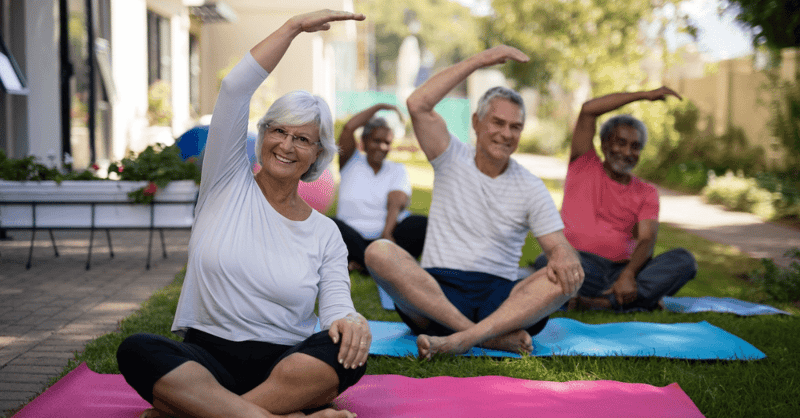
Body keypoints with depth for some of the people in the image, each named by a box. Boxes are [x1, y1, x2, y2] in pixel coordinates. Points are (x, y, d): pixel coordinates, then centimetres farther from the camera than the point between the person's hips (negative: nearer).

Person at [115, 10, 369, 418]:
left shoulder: (326, 234, 11)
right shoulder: (228, 183, 9)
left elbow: (336, 306, -3)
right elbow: (235, 88, 0)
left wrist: (350, 322, -28)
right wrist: (294, 25, 2)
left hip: (285, 365, 1)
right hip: (206, 355, 0)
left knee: (347, 348, -32)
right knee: (136, 350, -31)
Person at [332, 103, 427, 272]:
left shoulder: (397, 170, 14)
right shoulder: (352, 162, 14)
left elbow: (396, 204, -5)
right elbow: (348, 129, -5)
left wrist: (387, 233, -23)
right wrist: (379, 107, 2)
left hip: (389, 234, 1)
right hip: (355, 236, -1)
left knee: (424, 225, -28)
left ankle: (363, 262, -31)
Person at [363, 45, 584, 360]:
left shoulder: (531, 188, 12)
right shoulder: (452, 160, 9)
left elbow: (558, 245, 5)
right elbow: (417, 104, -6)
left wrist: (564, 256, -22)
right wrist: (479, 60, -5)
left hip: (500, 301, 1)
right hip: (435, 291, -1)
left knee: (569, 276, -26)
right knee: (379, 252, -29)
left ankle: (461, 339, -42)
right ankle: (494, 337, -36)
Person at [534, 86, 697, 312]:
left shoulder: (646, 193, 17)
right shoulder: (584, 167, 14)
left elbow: (647, 241, -1)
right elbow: (588, 110, 1)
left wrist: (628, 275, -23)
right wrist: (644, 95, 3)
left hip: (623, 269, 2)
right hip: (580, 266, -2)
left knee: (683, 260, -22)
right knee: (546, 262, -36)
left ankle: (601, 303, -36)